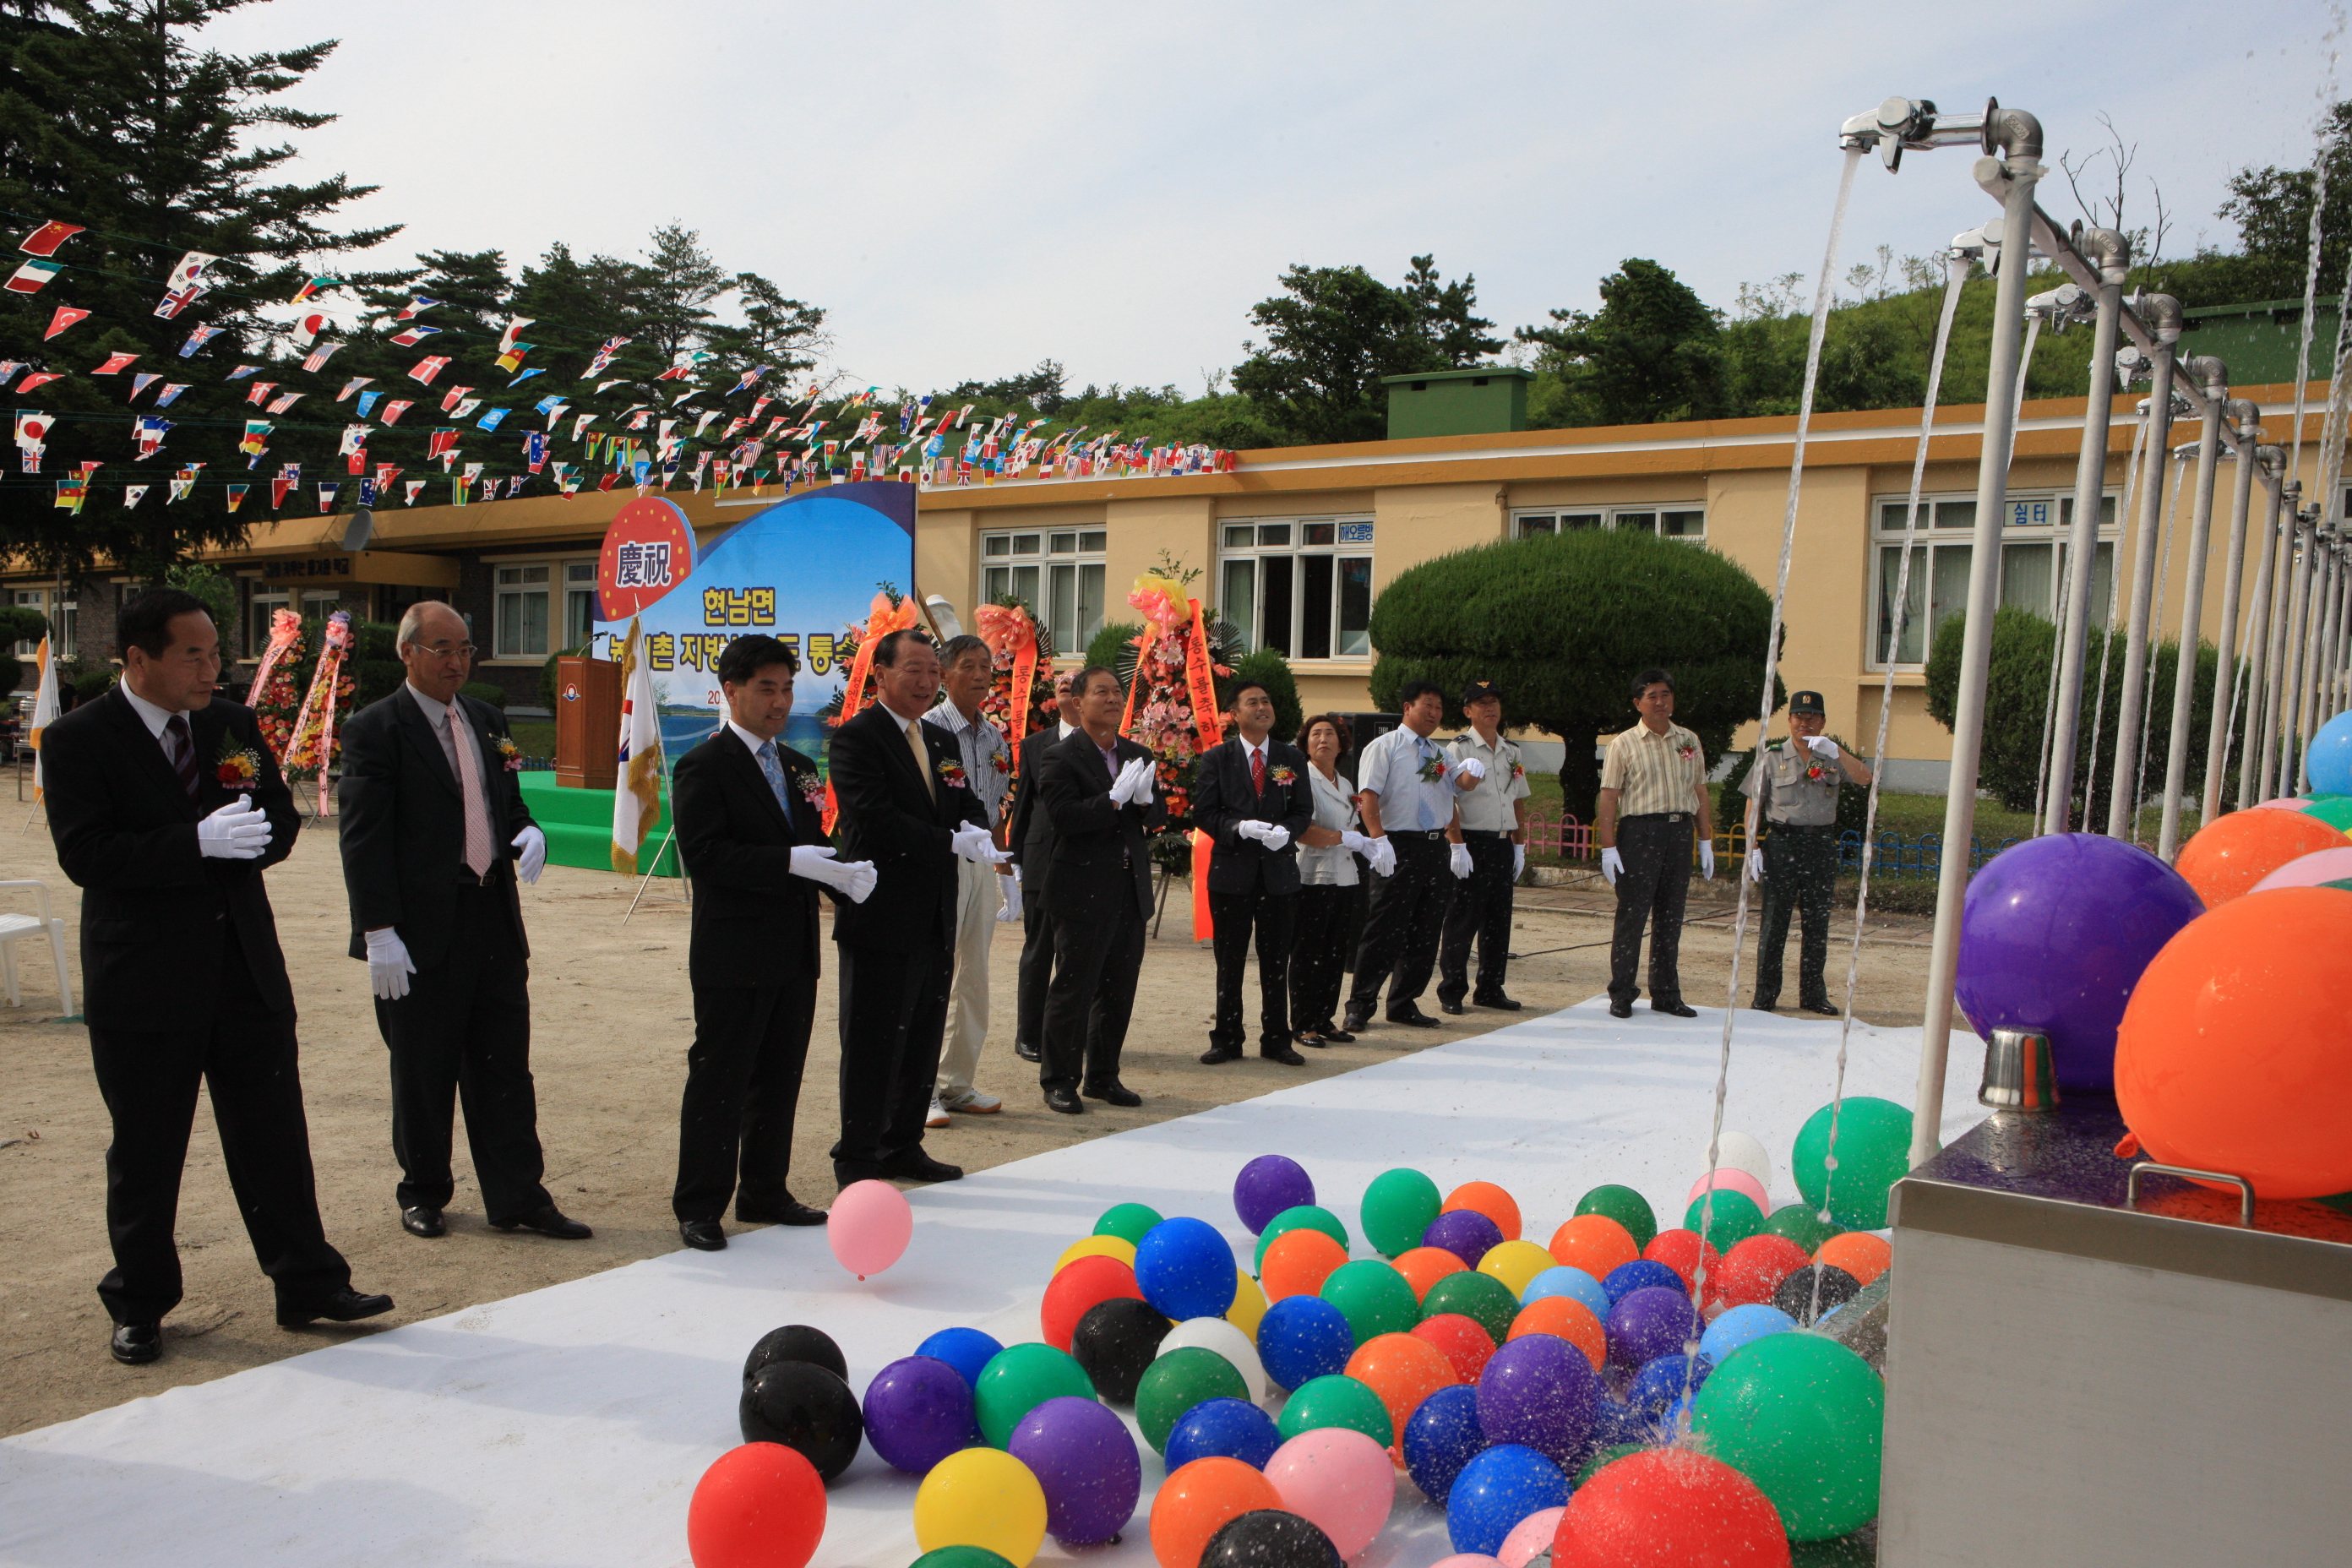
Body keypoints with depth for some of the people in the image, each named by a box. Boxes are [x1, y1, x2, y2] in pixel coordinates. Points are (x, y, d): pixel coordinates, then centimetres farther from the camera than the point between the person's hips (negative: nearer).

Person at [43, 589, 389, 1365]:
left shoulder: (234, 724, 8)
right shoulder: (77, 739, -7)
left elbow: (281, 822, 10)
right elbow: (87, 856, -17)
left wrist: (247, 835, -13)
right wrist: (199, 843, -26)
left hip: (247, 970, 4)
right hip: (145, 979, -4)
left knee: (275, 1134, 9)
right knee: (145, 1153, 9)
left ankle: (308, 1284, 19)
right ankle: (138, 1306, 26)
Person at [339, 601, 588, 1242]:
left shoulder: (488, 721, 13)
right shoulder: (375, 729, -7)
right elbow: (363, 838, -12)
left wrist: (528, 833, -3)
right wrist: (378, 931, -18)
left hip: (495, 921, 6)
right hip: (423, 928, -5)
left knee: (505, 1068, 8)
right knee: (423, 1073, 9)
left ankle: (518, 1197, 15)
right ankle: (423, 1194, 26)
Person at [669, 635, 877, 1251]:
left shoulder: (797, 768, 17)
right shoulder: (704, 767, -7)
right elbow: (704, 853, -19)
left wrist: (844, 874, -4)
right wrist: (788, 861, -26)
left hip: (795, 956, 7)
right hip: (734, 957, -7)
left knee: (780, 1080, 14)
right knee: (719, 1083, 0)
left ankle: (765, 1193, 26)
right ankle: (699, 1207, 10)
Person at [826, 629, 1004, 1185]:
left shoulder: (939, 740, 16)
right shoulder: (856, 738, -10)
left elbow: (969, 805, 15)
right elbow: (874, 821, -21)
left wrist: (978, 833, -9)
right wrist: (950, 841, -19)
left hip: (934, 920, 8)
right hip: (881, 920, -8)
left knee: (923, 1040, 15)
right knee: (873, 1043, 0)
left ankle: (903, 1147, 28)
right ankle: (856, 1159, 12)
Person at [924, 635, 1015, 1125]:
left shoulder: (996, 737, 13)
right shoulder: (928, 729, -10)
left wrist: (1003, 866, 15)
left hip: (983, 863, 7)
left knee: (973, 978, 10)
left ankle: (957, 1084, 19)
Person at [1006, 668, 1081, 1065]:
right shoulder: (1034, 745, 9)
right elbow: (1022, 804, 10)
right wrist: (1016, 860, 7)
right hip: (1043, 863, 1)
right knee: (1038, 951, 6)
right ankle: (1029, 1035, 15)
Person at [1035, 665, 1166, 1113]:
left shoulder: (1139, 756, 14)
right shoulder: (1061, 758, -6)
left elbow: (1158, 815, 12)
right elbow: (1065, 816, -18)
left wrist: (1146, 801, -9)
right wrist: (1115, 799, -22)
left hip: (1131, 891, 6)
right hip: (1084, 893, -6)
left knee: (1119, 990, 12)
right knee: (1073, 989, 1)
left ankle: (1103, 1077, 25)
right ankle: (1059, 1081, 13)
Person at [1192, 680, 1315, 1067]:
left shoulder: (1292, 758, 8)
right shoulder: (1216, 758, 2)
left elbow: (1303, 811, 6)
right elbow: (1203, 812, -3)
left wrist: (1285, 830, -15)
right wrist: (1239, 828, -19)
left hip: (1279, 871, 2)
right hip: (1231, 871, -2)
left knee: (1276, 961, 8)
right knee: (1229, 961, 6)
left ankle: (1276, 1040, 18)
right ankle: (1227, 1039, 17)